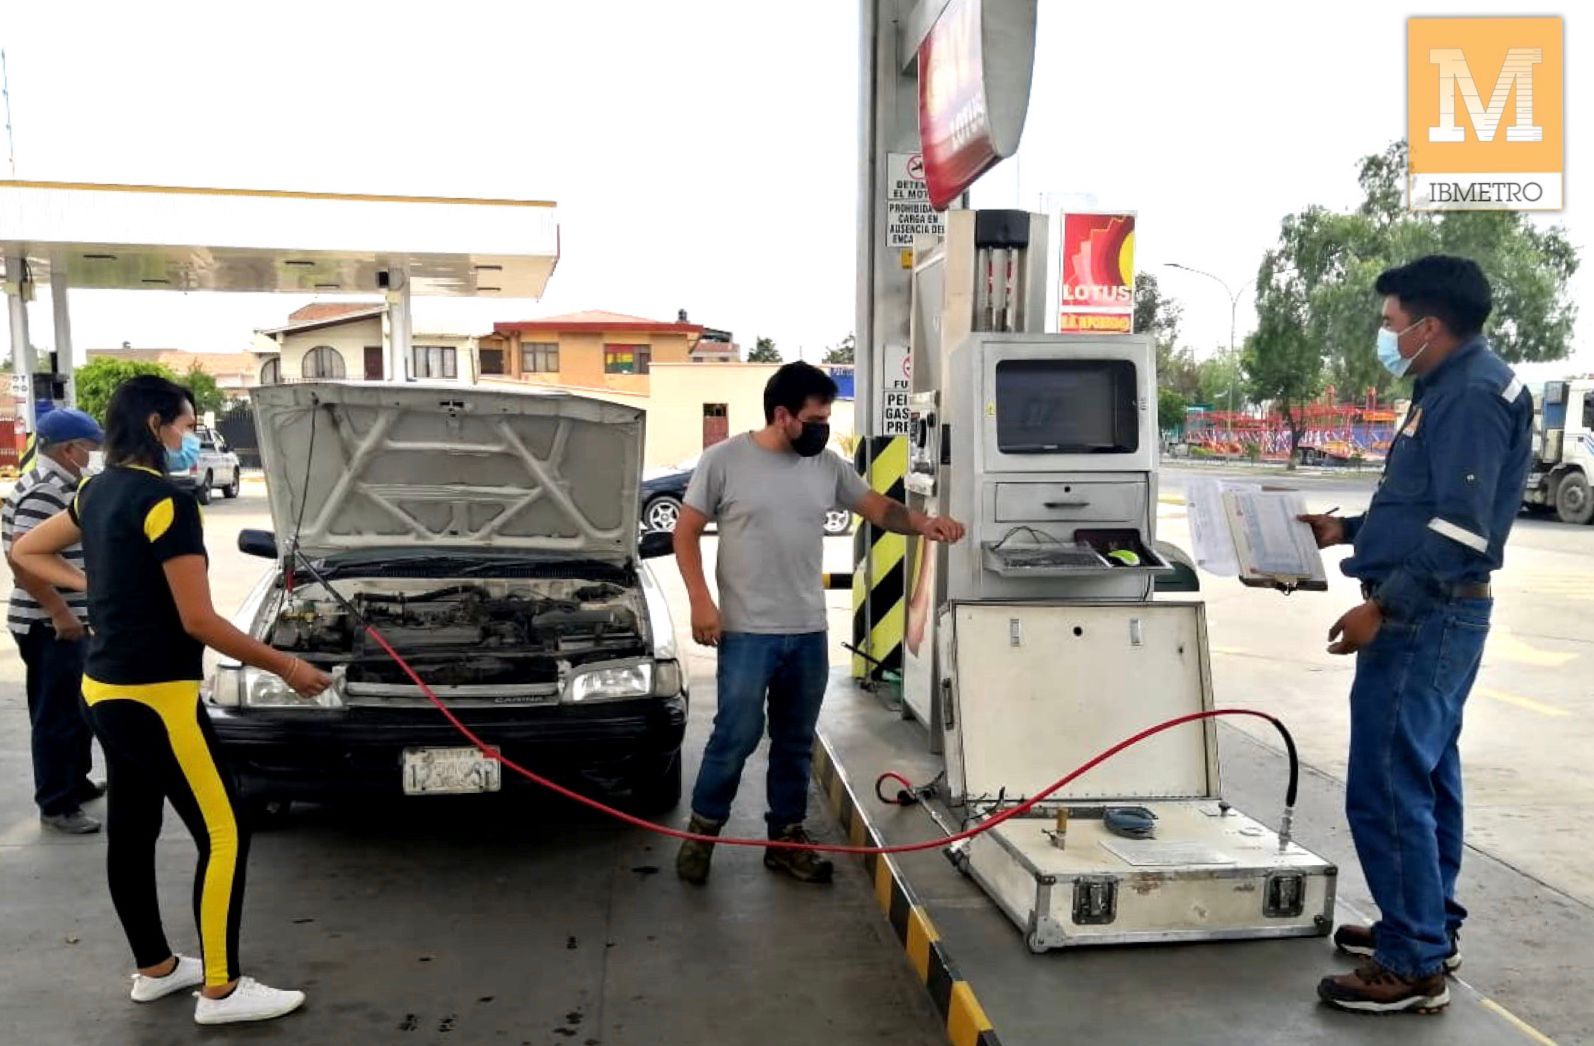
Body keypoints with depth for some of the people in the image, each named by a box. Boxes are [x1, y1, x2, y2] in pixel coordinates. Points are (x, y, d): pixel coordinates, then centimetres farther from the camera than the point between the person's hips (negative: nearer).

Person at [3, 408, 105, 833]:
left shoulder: (53, 484, 12)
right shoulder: (47, 490, -20)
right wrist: (60, 612, -24)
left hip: (64, 622, 10)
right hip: (50, 626, -10)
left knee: (77, 708, 21)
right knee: (58, 714, -1)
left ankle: (76, 782, 34)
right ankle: (57, 804, 9)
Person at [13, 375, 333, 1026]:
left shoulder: (97, 492, 8)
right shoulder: (165, 502, -19)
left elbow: (25, 552, 23)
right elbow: (198, 623, -19)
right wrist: (285, 667, -12)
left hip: (105, 687, 10)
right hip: (154, 695, -10)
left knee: (131, 830, 17)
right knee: (222, 836, -3)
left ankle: (154, 969, 30)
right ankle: (221, 990, 4)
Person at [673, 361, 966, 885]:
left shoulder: (828, 466, 5)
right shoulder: (724, 460, -8)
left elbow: (878, 507, 11)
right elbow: (686, 532, -3)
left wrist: (923, 524, -9)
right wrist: (700, 601, -11)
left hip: (808, 632, 5)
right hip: (747, 632, -5)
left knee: (796, 742, 13)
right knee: (737, 737, -3)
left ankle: (787, 838, 27)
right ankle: (703, 830, 18)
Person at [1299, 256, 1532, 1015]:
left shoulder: (1475, 393, -16)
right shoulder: (1450, 390, 16)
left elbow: (1460, 529, -23)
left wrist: (1382, 607, -23)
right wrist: (1346, 529, 20)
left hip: (1425, 619, -11)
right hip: (1430, 617, 11)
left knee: (1388, 788, -7)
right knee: (1423, 778, 18)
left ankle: (1414, 967, 3)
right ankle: (1430, 927, 31)